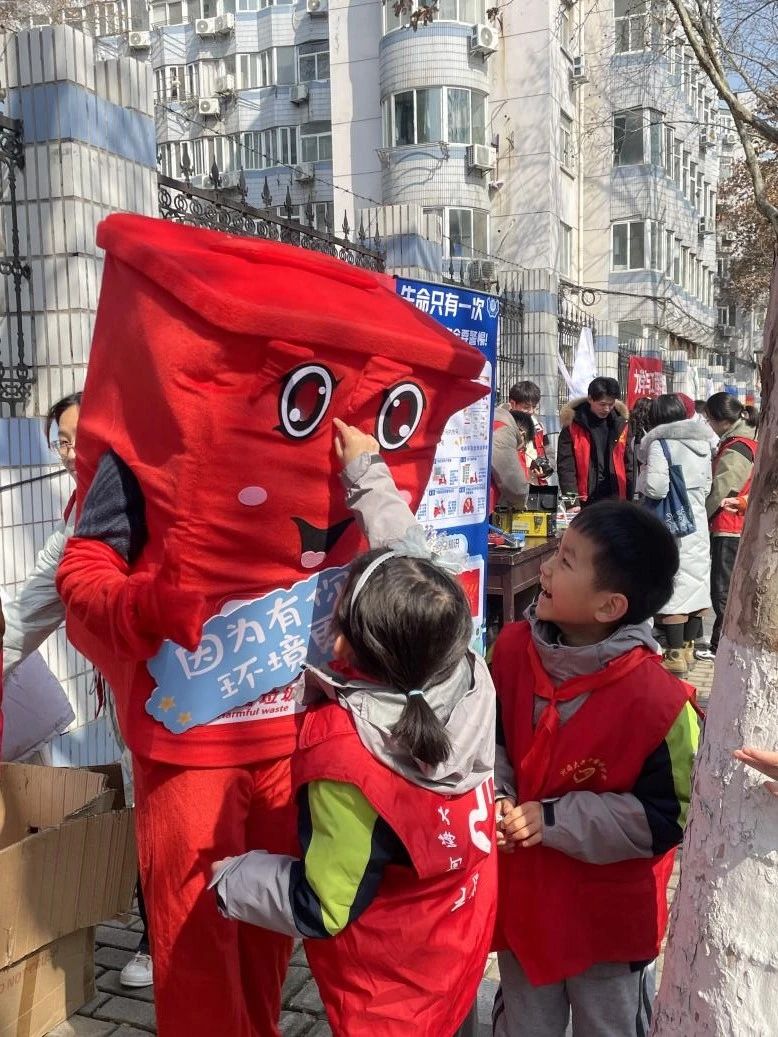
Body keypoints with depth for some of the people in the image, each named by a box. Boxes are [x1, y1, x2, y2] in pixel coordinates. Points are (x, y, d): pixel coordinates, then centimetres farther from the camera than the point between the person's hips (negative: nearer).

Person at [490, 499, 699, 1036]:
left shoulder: (657, 700, -28)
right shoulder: (514, 646, -13)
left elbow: (667, 817, -19)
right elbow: (491, 739, 4)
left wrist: (553, 820, -24)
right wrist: (495, 798, -15)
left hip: (610, 916, -4)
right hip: (522, 896, 4)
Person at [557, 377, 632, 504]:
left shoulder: (620, 425, 6)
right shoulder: (573, 426, -4)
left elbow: (628, 464, 11)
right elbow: (565, 466, -7)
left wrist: (629, 500, 4)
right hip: (584, 501, -3)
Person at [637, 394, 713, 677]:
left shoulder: (660, 444, -13)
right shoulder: (702, 443, 9)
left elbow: (655, 488, -21)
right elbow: (706, 486, 15)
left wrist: (642, 476, -2)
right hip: (698, 522, 7)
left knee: (673, 584, -2)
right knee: (696, 581, 11)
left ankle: (676, 656, 3)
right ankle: (688, 649, 22)